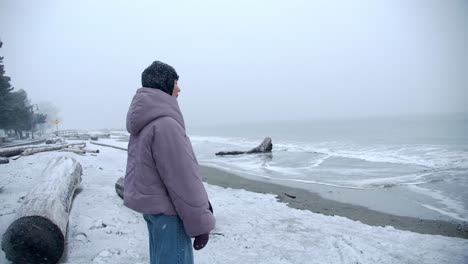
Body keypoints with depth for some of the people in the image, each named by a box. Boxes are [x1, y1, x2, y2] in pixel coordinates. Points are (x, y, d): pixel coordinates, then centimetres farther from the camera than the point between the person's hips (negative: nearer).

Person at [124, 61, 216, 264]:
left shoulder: (143, 122, 7)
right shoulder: (165, 123, -24)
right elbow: (182, 178, -24)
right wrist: (200, 223, -17)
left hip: (149, 201, 10)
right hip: (166, 209, -10)